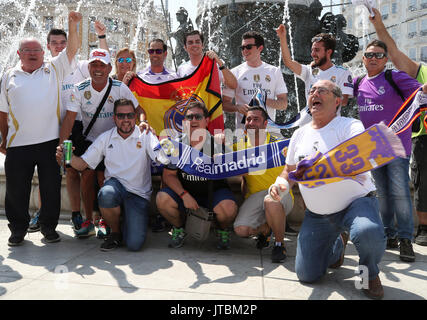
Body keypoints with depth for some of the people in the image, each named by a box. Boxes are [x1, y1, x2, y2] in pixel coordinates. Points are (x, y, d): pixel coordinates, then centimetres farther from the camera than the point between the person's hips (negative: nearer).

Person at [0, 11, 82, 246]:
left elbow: (72, 50, -2)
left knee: (51, 188, 7)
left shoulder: (53, 69, 9)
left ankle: (49, 226, 24)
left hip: (50, 141, -1)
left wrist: (73, 25, -15)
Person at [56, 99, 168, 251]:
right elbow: (83, 164, 6)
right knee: (106, 194, -37)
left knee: (134, 244, -18)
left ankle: (126, 224, 21)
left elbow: (163, 158, -16)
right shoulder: (105, 138, 7)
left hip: (139, 194, -2)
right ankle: (115, 231, -4)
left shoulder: (145, 136, -1)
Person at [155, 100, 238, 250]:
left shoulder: (216, 144, -11)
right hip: (185, 191, 3)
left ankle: (224, 231, 6)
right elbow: (168, 175, -2)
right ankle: (179, 229, 8)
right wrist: (184, 195, -18)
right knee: (162, 199, -24)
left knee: (228, 208, -33)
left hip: (213, 191, -2)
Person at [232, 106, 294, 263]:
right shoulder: (240, 145, 8)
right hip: (254, 196, 3)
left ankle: (280, 244, -14)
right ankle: (265, 228, 14)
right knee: (240, 229, -22)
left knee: (271, 201, -40)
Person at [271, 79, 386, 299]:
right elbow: (289, 170, 18)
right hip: (317, 215, 5)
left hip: (356, 202, -4)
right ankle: (338, 244, 31)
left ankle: (370, 273, -1)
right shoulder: (299, 134, 9)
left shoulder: (351, 126, -9)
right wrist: (282, 184, -6)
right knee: (306, 275, -1)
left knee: (369, 233, -39)